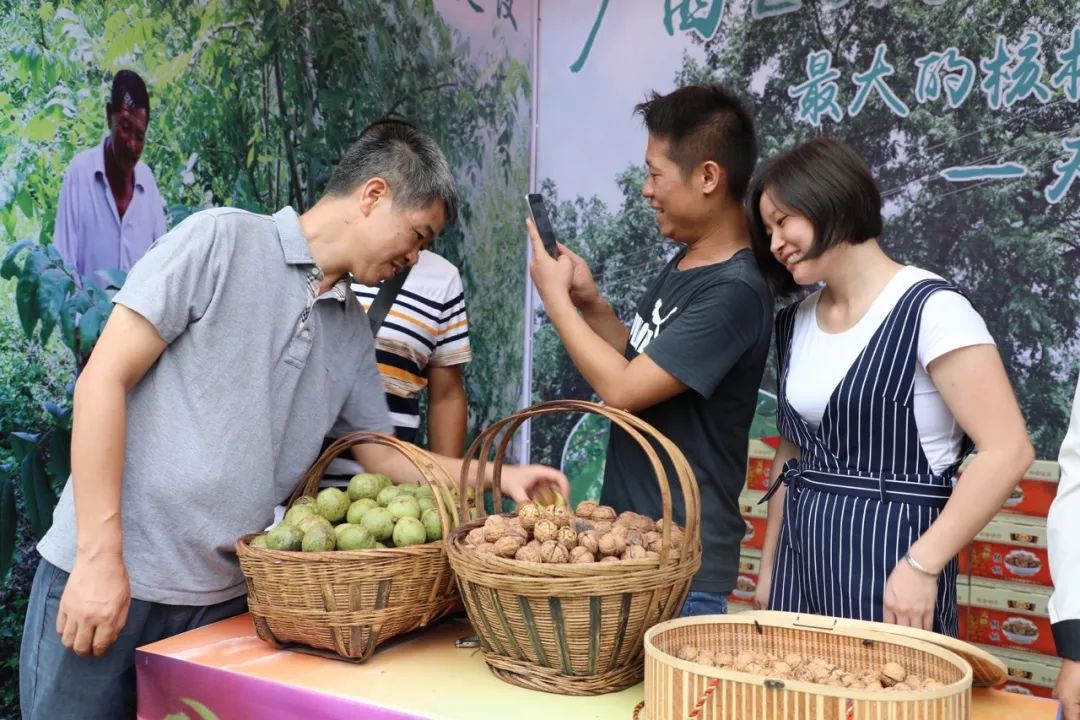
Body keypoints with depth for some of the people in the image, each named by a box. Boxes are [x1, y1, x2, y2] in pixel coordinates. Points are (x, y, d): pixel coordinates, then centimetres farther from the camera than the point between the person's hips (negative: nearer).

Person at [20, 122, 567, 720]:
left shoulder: (353, 332, 9)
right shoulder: (220, 240, -8)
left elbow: (381, 451, 18)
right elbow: (104, 380, -11)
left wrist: (498, 476, 10)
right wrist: (100, 556, -15)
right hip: (102, 574, -5)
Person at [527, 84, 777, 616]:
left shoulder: (734, 291, -22)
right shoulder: (683, 263, 7)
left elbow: (623, 389, -24)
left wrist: (556, 298, -12)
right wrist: (591, 304, 0)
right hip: (628, 533, 9)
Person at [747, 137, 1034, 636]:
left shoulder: (930, 309, -12)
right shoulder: (795, 322, 8)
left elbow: (1008, 451, -17)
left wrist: (922, 565, -19)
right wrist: (769, 566, 14)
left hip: (889, 560, -6)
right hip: (800, 559, 6)